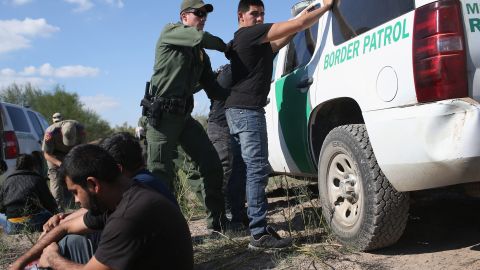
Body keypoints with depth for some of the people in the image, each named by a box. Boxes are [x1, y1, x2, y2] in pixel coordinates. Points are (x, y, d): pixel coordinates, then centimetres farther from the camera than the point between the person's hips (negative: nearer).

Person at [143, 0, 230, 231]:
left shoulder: (201, 55, 20)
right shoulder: (169, 32, 1)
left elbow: (213, 90, 14)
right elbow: (201, 38, -17)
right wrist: (225, 47, 0)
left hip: (185, 116, 7)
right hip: (162, 115, -7)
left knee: (212, 167, 3)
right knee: (160, 175, -6)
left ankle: (217, 221, 14)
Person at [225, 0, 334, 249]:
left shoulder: (247, 40, 22)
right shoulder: (250, 34, -8)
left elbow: (277, 44, 24)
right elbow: (297, 25, -10)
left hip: (238, 109, 11)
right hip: (247, 110, -11)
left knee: (242, 168, 14)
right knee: (257, 170, -14)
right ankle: (259, 233, -15)